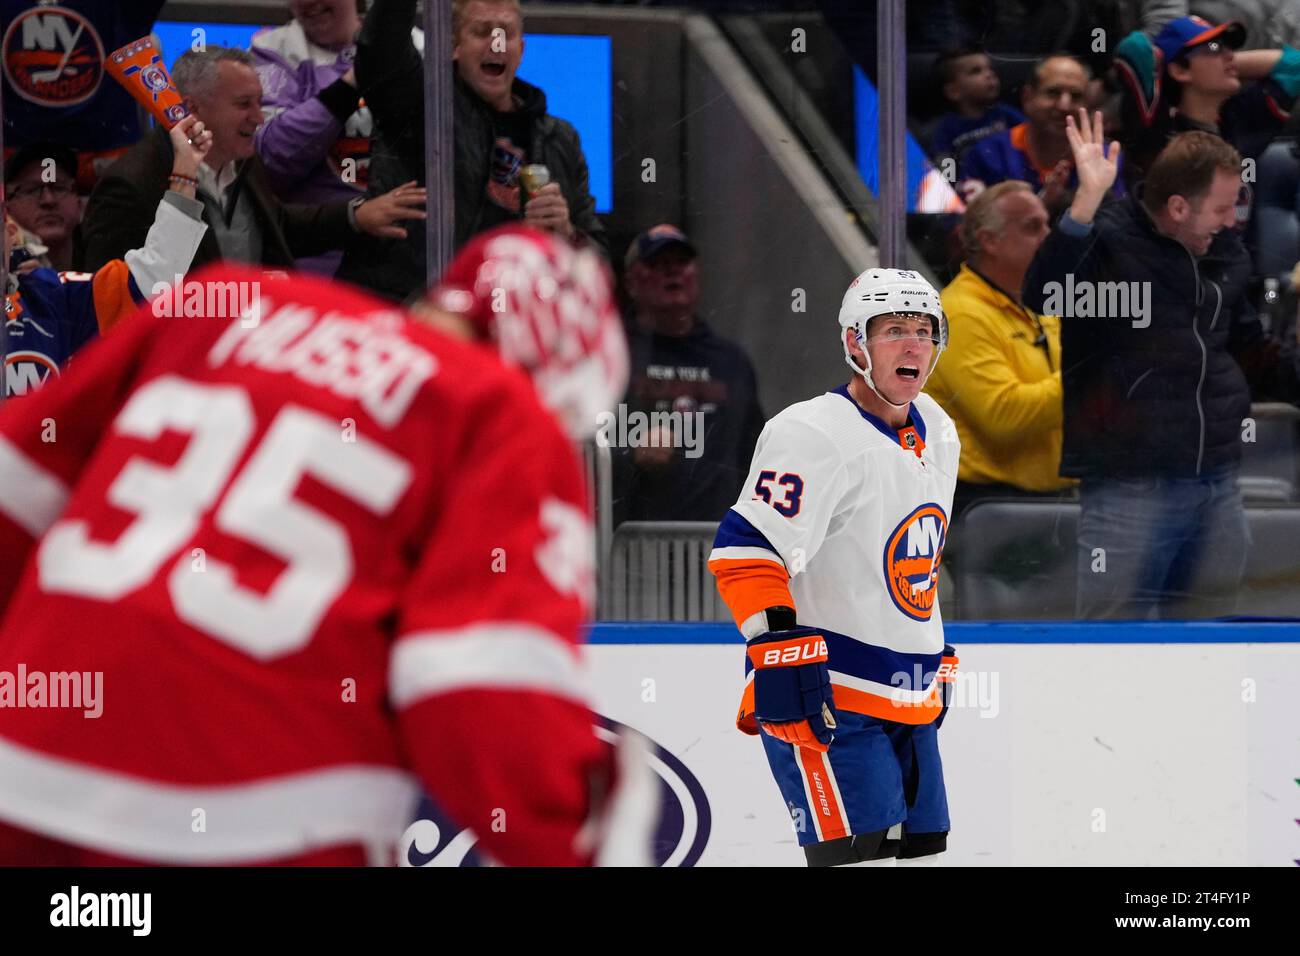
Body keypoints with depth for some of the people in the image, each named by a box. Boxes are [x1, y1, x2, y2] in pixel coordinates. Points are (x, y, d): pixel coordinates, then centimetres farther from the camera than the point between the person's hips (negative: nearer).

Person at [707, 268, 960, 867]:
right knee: (862, 854, -18)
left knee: (921, 849, 10)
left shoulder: (939, 438, 13)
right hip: (826, 697, -9)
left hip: (908, 704, 9)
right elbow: (745, 551, -21)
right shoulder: (814, 434, -15)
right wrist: (782, 653, -28)